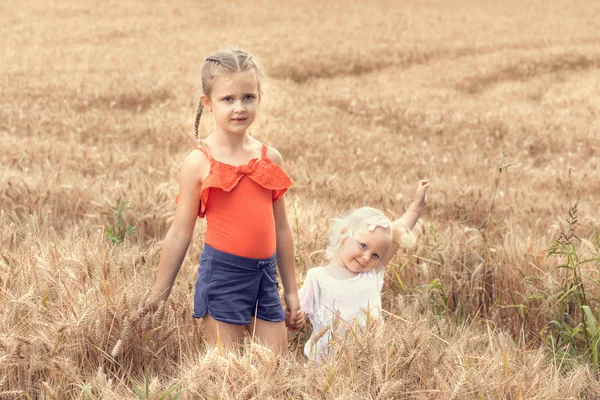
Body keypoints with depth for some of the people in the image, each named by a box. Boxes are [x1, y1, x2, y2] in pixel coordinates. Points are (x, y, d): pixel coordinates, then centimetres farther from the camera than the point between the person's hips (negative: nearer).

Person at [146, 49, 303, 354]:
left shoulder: (270, 158, 6)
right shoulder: (199, 163, -6)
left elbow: (281, 228, 13)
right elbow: (180, 234, -1)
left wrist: (291, 291, 16)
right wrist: (157, 296, 2)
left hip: (265, 276, 4)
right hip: (222, 274, -4)